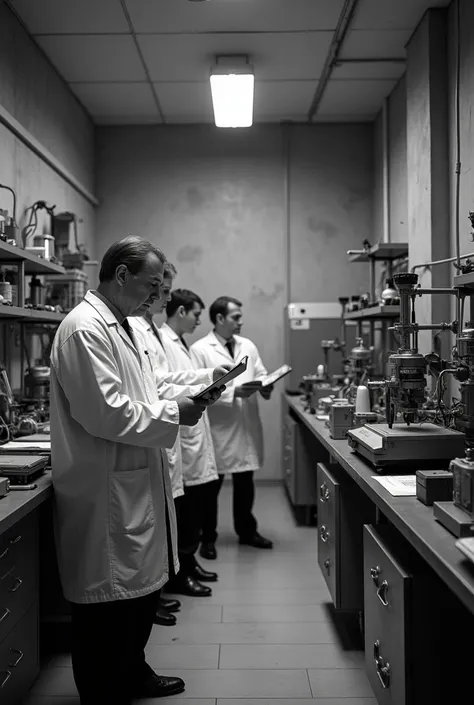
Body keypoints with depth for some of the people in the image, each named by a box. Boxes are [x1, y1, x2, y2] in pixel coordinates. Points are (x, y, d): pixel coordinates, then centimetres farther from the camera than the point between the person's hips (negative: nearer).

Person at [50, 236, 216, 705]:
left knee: (140, 591, 22)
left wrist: (177, 405, 6)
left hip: (135, 487, 10)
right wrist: (173, 414, -15)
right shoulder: (85, 328, -18)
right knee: (108, 606, 4)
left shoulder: (120, 326, 14)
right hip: (105, 495, -10)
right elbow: (105, 413, -25)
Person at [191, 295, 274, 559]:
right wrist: (232, 392, -21)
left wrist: (265, 387, -11)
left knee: (245, 482, 16)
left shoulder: (248, 346, 8)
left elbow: (261, 374, 11)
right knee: (211, 485, 8)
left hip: (247, 424, 5)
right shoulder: (200, 349, -9)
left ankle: (247, 531, 34)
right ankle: (208, 538, 23)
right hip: (218, 426, -5)